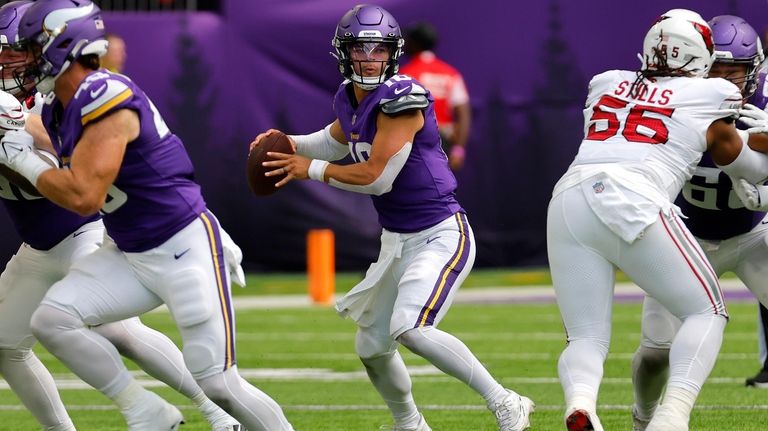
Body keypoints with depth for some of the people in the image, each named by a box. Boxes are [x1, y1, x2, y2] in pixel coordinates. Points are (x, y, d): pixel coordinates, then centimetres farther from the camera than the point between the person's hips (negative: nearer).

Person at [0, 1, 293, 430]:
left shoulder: (105, 98, -23)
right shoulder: (59, 110, 6)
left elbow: (83, 196, -27)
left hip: (185, 250, -9)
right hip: (129, 255, 9)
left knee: (218, 382, -7)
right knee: (51, 319, -9)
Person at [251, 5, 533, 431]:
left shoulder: (401, 99, -21)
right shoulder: (350, 98, 4)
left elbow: (377, 177, -23)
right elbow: (335, 141, 27)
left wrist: (310, 169, -11)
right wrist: (289, 144, 9)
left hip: (440, 235, -9)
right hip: (397, 241, 9)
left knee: (410, 329, -28)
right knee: (372, 348, 16)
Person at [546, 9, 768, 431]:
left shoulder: (605, 85, 25)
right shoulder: (709, 99, 15)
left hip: (568, 201, 4)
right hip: (633, 202, -4)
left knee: (586, 338, 10)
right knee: (707, 312, 11)